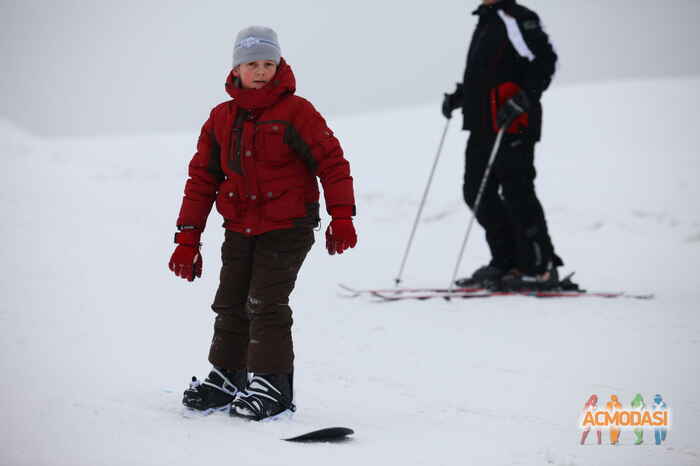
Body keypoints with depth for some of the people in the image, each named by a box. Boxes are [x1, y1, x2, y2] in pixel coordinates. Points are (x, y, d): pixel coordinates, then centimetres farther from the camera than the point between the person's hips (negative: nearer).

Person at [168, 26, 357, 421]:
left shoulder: (296, 112, -10)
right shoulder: (221, 119, 5)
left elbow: (332, 162, -9)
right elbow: (202, 178, 9)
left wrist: (341, 217, -16)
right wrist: (188, 238, 7)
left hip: (287, 229, -6)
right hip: (239, 231, 6)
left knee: (267, 304, -9)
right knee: (231, 304, 12)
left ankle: (271, 385, -1)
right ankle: (227, 377, 26)